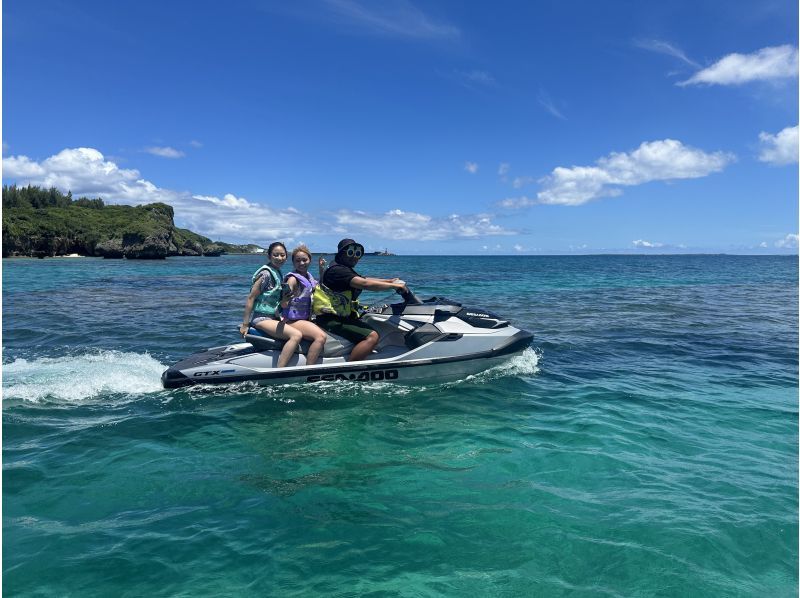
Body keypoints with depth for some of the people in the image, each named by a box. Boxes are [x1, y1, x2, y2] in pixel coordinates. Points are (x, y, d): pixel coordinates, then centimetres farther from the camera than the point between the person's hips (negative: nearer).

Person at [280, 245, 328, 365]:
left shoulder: (309, 276, 10)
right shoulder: (293, 278, -14)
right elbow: (284, 305, -20)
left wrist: (321, 269, 17)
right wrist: (286, 298, -43)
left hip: (306, 319, 9)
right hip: (293, 320, -9)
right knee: (321, 336, -30)